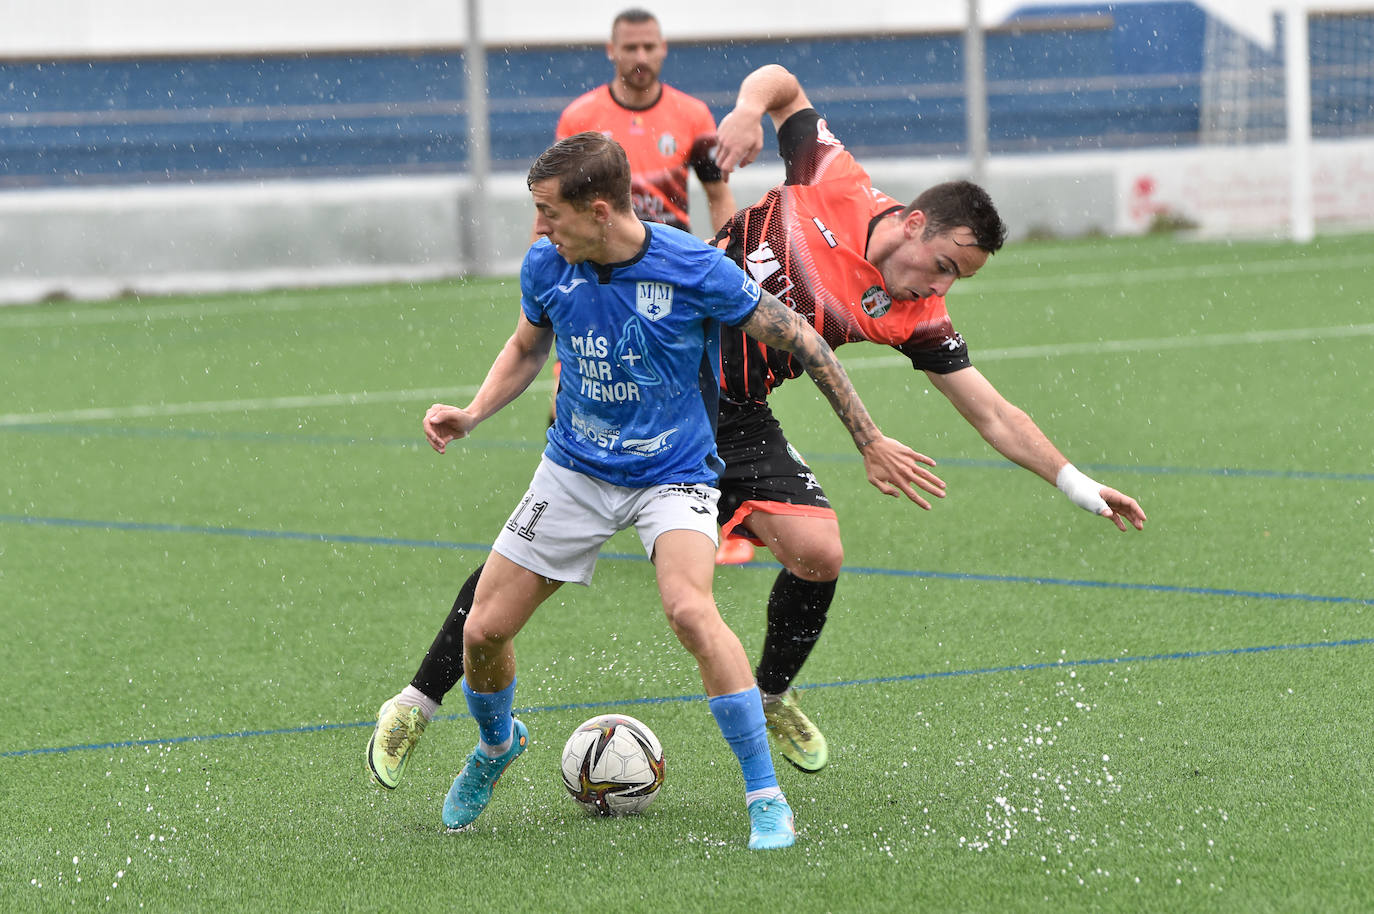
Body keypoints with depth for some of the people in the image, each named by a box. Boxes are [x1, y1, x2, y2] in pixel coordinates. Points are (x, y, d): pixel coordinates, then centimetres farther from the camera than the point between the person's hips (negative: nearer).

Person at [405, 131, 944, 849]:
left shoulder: (694, 269, -22)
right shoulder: (546, 265, -9)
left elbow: (798, 339, -10)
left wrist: (870, 443, -8)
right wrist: (472, 415, -4)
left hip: (673, 474, -4)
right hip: (574, 470, 4)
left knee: (689, 609, -32)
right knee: (483, 630, 1)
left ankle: (767, 800, -22)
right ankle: (495, 746, 37)